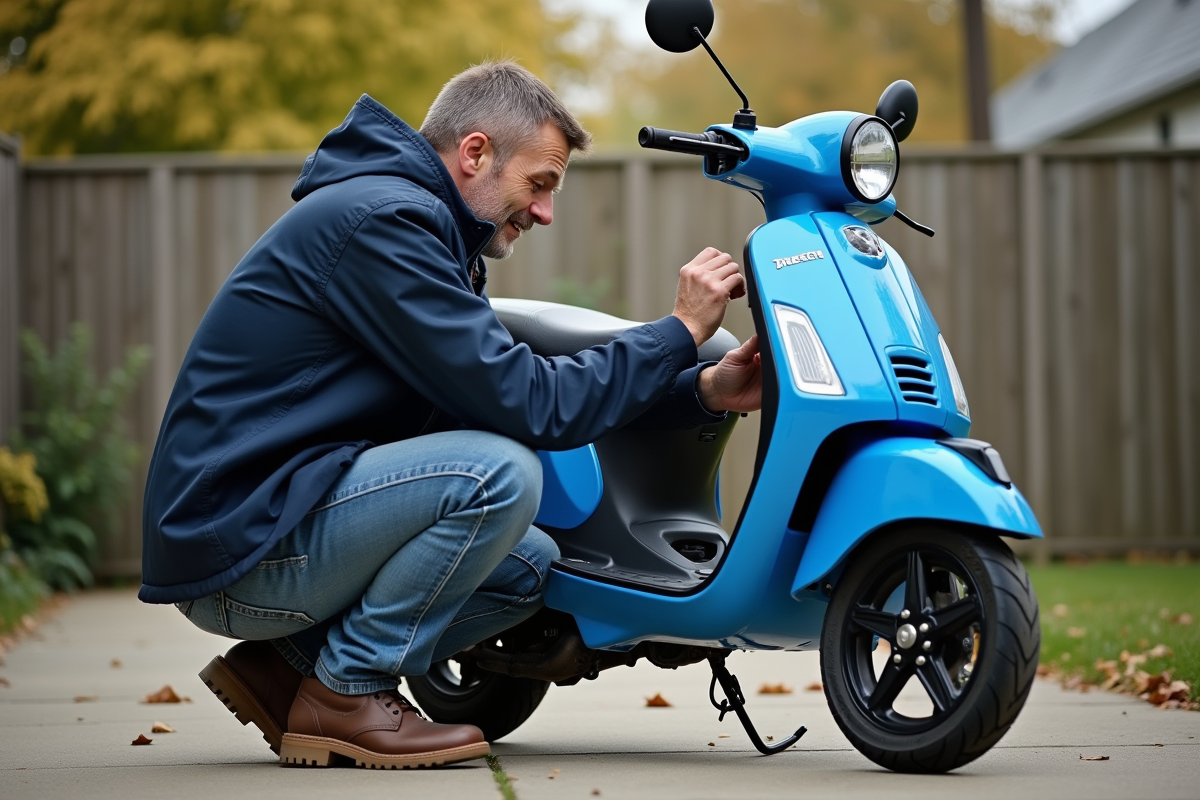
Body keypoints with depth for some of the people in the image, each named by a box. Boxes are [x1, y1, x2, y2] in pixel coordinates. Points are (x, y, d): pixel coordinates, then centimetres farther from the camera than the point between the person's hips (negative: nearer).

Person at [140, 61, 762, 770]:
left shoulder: (426, 232, 18)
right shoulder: (380, 219, -16)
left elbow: (519, 391, 16)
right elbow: (522, 406, -21)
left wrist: (702, 391, 7)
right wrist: (681, 331, -12)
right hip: (236, 545, -11)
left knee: (532, 565, 11)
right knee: (500, 473, -24)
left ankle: (285, 664, 10)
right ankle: (346, 692, -8)